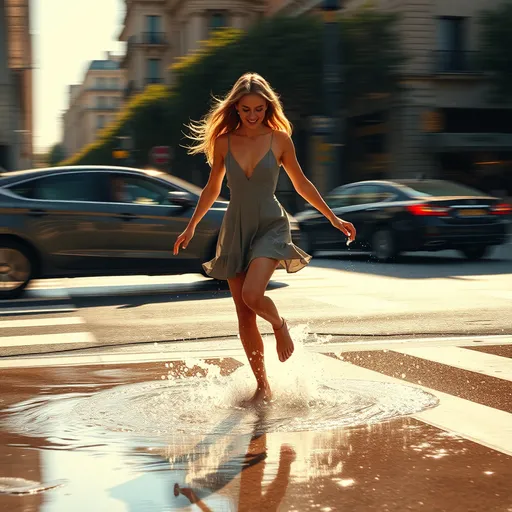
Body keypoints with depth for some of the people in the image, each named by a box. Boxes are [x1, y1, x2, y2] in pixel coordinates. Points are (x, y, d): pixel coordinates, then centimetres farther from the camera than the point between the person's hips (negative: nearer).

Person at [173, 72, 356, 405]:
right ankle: (263, 386, 18)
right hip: (236, 230, 3)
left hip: (271, 227, -3)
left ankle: (280, 325, 8)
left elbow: (301, 184, 7)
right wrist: (191, 227, 18)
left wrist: (334, 218, 8)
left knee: (252, 296, -27)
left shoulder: (279, 139, -4)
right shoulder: (224, 142, 1)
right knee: (244, 317, 3)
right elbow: (213, 188, 14)